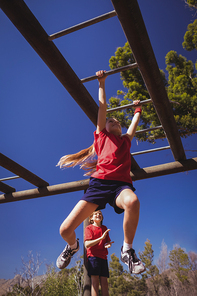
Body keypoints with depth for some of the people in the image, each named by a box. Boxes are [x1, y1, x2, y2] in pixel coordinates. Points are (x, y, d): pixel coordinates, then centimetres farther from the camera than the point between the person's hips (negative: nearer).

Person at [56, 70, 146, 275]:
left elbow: (135, 122, 42)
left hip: (121, 184, 1)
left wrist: (137, 109, 59)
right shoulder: (101, 137, 22)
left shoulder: (125, 140, 28)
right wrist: (101, 83, 31)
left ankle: (127, 250, -13)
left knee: (132, 201, -39)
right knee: (65, 230, -12)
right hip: (99, 183, -1)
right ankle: (73, 247, 28)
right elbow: (102, 107, 25)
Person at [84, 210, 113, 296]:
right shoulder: (89, 228, 2)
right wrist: (101, 238, -20)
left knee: (104, 282, 1)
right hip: (93, 256, -5)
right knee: (95, 281, -12)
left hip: (103, 257, 5)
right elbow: (87, 244, -11)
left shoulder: (104, 228, 17)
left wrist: (107, 244, -9)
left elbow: (107, 241, 17)